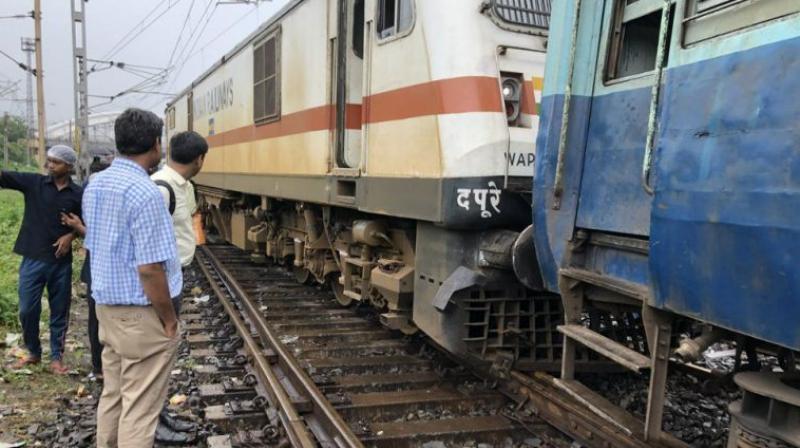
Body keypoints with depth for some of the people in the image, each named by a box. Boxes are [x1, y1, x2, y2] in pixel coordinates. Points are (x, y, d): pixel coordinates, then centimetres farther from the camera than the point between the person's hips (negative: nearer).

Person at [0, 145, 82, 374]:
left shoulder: (78, 194, -1)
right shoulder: (33, 182, 0)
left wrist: (70, 235, -8)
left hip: (61, 261, 0)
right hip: (32, 259, 1)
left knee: (59, 311, 8)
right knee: (27, 310, 7)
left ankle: (57, 357, 22)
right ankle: (33, 352, 29)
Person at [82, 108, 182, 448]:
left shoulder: (94, 185, 5)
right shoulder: (144, 193, -22)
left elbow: (93, 246, 14)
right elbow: (149, 269, -24)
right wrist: (168, 318, -12)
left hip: (106, 305, 9)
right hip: (141, 314, -8)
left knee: (112, 395, 20)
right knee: (139, 408, 4)